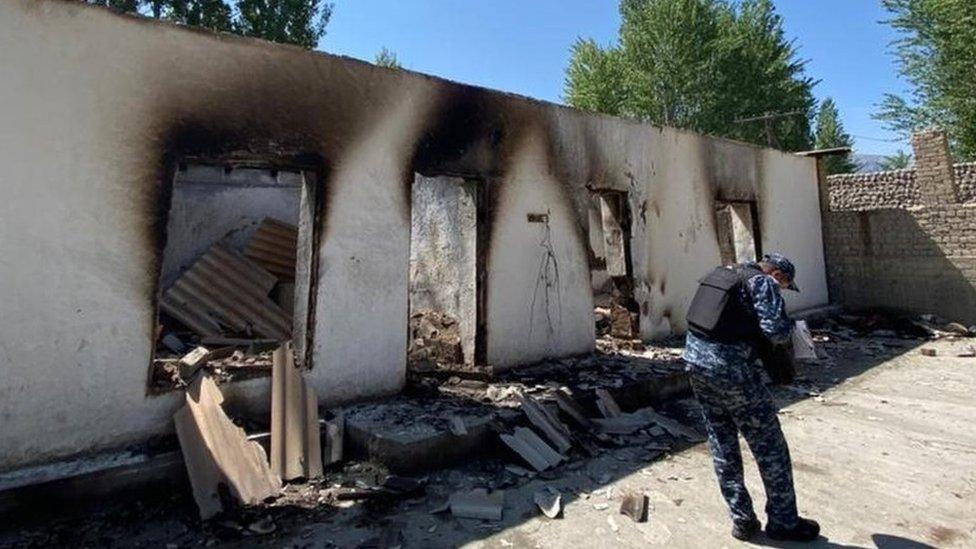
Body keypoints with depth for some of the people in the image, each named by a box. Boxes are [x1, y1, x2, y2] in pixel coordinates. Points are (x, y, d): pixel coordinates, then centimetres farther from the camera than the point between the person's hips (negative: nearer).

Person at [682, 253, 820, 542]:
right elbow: (776, 332, -15)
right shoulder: (761, 282, -6)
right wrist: (790, 327, 6)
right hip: (730, 369, -7)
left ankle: (742, 521, 25)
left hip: (695, 359, 8)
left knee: (723, 447, 15)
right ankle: (783, 522, 24)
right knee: (769, 447, 10)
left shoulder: (721, 274, 16)